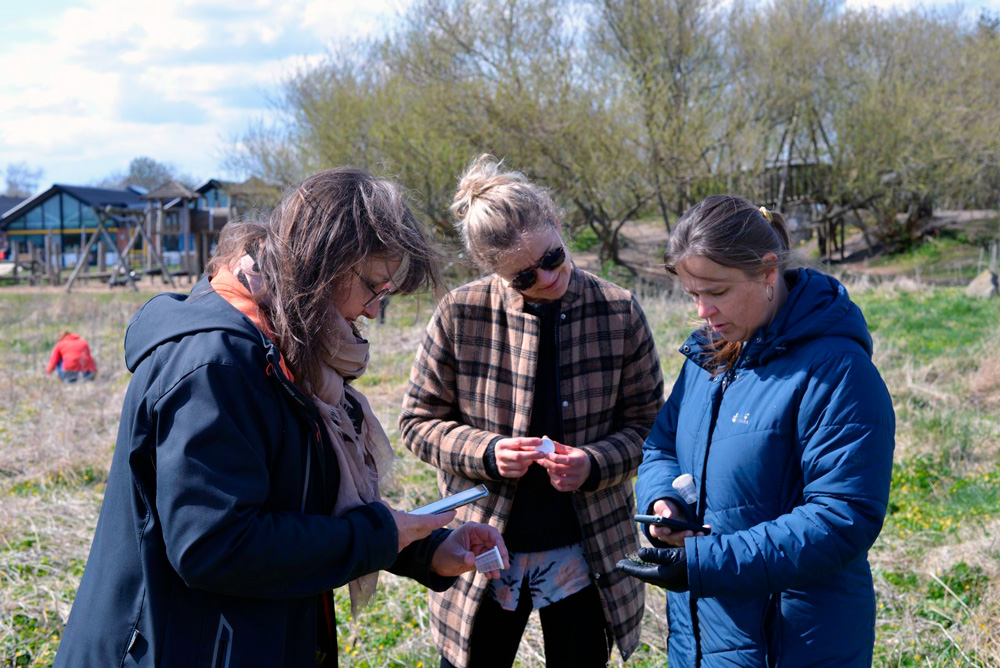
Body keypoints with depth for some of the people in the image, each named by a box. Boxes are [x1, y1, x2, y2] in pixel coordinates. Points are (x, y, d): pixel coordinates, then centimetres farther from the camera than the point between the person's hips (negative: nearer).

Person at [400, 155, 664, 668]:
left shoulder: (619, 313, -7)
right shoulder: (461, 315, -10)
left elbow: (645, 423, 2)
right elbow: (418, 421, 0)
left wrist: (594, 464, -17)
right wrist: (485, 452, -17)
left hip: (584, 557, 1)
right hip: (482, 552, 0)